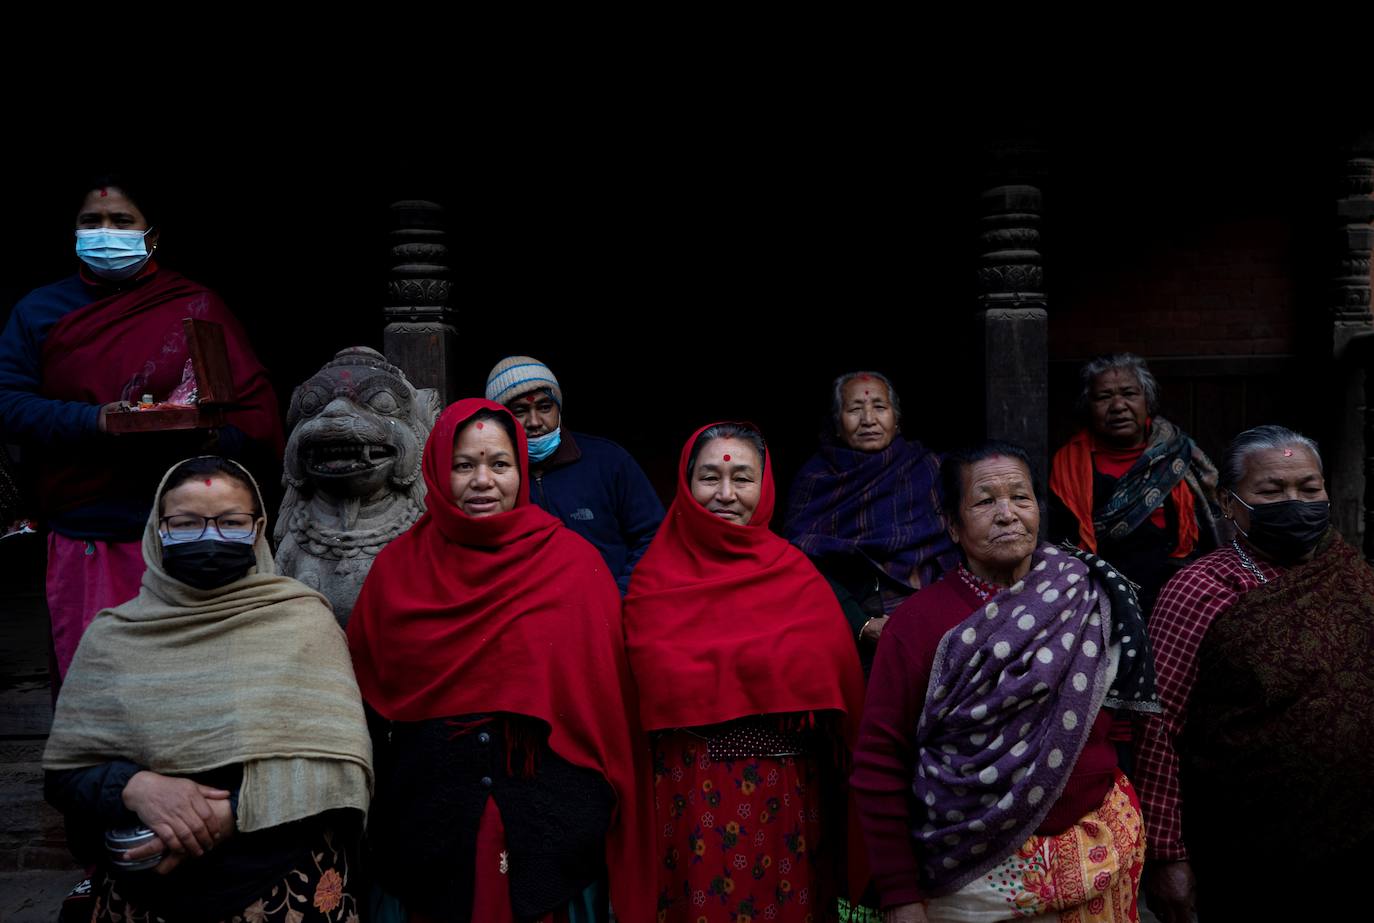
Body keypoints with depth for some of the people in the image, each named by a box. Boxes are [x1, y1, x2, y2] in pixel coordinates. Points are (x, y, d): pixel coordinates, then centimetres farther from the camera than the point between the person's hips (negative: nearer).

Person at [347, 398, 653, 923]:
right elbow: (364, 699, 6)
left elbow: (609, 701, -2)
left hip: (552, 825, -1)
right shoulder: (397, 568, 1)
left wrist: (611, 812, -4)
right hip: (431, 833, 2)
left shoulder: (574, 563, -4)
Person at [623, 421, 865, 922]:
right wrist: (771, 663, -11)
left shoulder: (796, 575, 3)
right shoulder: (655, 578, -1)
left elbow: (834, 671, -7)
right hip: (691, 791, -1)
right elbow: (662, 682, -14)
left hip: (786, 791, 2)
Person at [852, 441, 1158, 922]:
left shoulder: (1092, 600, -1)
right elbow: (880, 763, -11)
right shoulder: (917, 622, -12)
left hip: (1097, 859, 3)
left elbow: (1123, 722, 7)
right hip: (971, 876, -3)